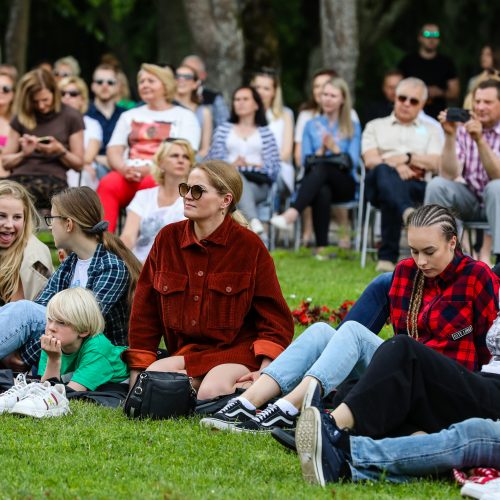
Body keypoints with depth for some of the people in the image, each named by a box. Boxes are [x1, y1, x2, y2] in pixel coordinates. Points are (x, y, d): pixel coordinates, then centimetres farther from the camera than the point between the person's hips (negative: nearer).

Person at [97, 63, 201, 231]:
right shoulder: (129, 116, 28)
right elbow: (113, 152, 16)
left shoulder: (184, 116, 15)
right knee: (107, 184, -32)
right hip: (129, 176, 3)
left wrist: (151, 169, -16)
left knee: (150, 184, -39)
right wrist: (124, 169, -9)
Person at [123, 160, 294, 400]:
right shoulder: (167, 239, 6)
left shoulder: (249, 245, -3)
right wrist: (137, 374, 3)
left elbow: (275, 319, -2)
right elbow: (145, 311, 10)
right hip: (186, 352, 4)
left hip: (239, 351, -4)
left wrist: (265, 373, -17)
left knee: (211, 393, -34)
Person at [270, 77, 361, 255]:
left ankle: (292, 213, -57)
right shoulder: (311, 125, 20)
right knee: (322, 193, -40)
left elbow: (353, 161, 3)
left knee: (321, 167, -38)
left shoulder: (353, 127, 15)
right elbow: (305, 161, 9)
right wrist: (321, 150, -9)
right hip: (317, 181, 1)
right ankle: (321, 246, -45)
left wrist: (334, 148, -14)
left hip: (344, 184, -1)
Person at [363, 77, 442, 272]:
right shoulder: (376, 126, 26)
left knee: (392, 195, -39)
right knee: (383, 171, -40)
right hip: (379, 184, -1)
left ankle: (387, 256, -42)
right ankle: (408, 212, -70)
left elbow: (435, 164, 10)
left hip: (416, 186, 1)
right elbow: (370, 160, 7)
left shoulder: (430, 130, 28)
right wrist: (396, 168, -12)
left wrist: (407, 157, -4)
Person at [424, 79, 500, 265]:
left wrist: (480, 140, -35)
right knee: (437, 185, -24)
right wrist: (450, 137, -25)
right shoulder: (463, 128, -3)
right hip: (469, 199, 3)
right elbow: (449, 175, -14)